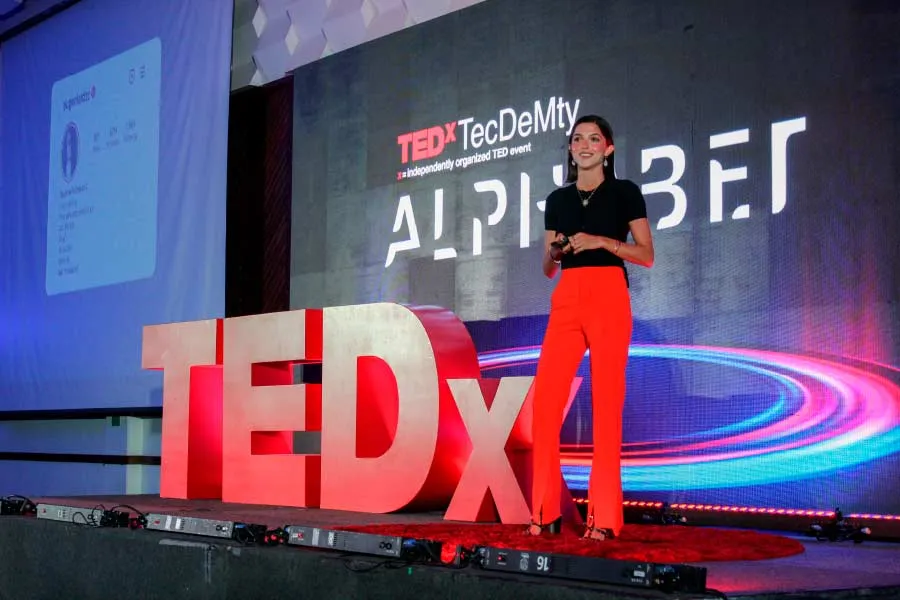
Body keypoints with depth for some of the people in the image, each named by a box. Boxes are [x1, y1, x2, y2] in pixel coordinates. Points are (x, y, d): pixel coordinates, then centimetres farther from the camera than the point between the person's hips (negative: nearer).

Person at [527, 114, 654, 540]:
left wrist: (601, 241, -11)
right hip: (565, 300, 4)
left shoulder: (624, 192, 8)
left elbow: (646, 255, 2)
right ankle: (545, 512, -4)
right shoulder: (557, 200, 18)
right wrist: (554, 251, -2)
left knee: (606, 400, -9)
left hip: (609, 297, -4)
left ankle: (604, 516, -6)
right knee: (545, 398, -9)